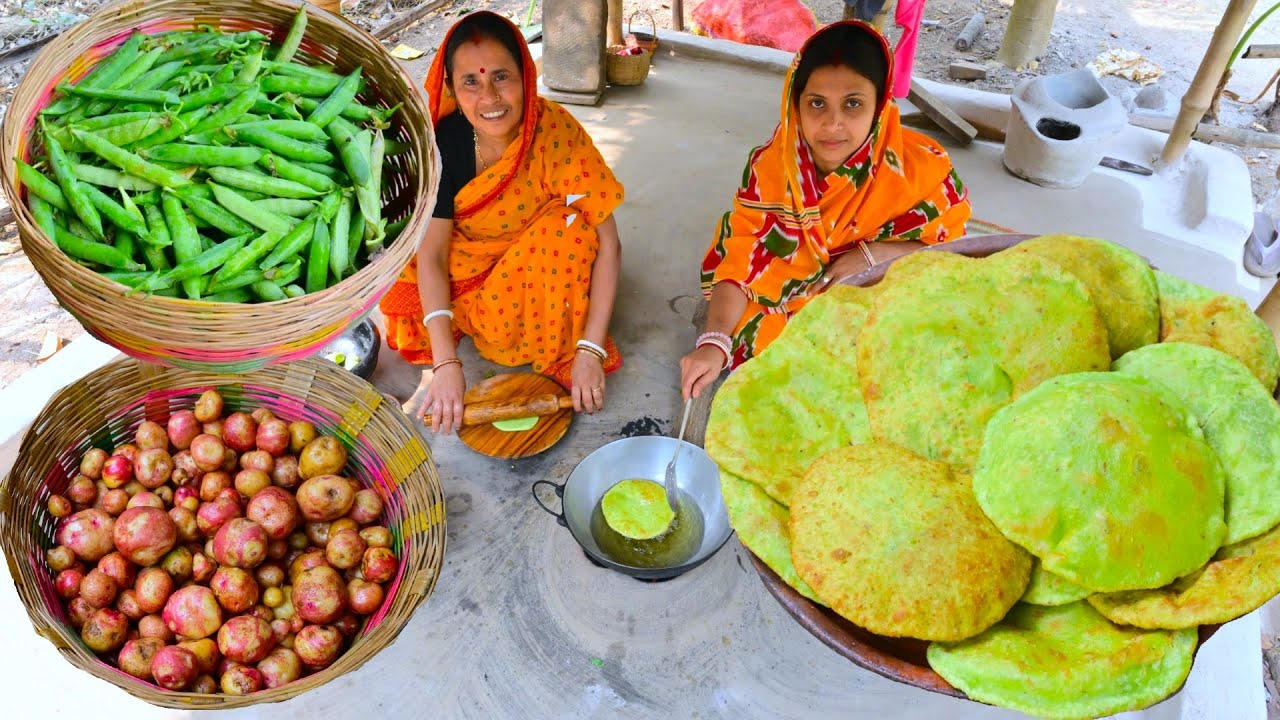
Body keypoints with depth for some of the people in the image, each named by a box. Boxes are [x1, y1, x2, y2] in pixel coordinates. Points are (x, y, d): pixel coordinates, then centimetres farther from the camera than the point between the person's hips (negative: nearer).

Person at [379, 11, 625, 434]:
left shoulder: (556, 133, -26)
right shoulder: (444, 141, -19)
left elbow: (607, 244, -25)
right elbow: (432, 253, -19)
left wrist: (590, 351, -30)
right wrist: (446, 363, -29)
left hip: (543, 270, -2)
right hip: (468, 266, 2)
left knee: (569, 230, -32)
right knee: (407, 329, -21)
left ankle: (561, 353, -13)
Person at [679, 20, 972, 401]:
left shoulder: (920, 167, -17)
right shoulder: (770, 165, -14)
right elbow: (739, 262, -16)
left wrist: (874, 255, -22)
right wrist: (714, 342, -32)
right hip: (783, 314, 1)